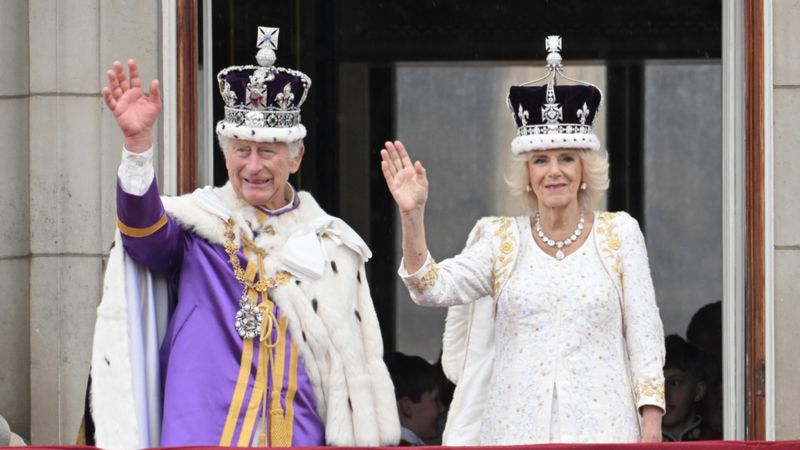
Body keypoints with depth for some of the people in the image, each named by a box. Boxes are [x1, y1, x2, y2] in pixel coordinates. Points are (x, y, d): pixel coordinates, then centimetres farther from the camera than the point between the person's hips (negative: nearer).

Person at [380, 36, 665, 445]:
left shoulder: (618, 234, 7)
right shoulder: (502, 240, 10)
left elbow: (644, 332, 5)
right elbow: (432, 288, -3)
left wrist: (651, 426, -3)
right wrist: (412, 215, -18)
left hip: (600, 427, -1)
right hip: (517, 429, 1)